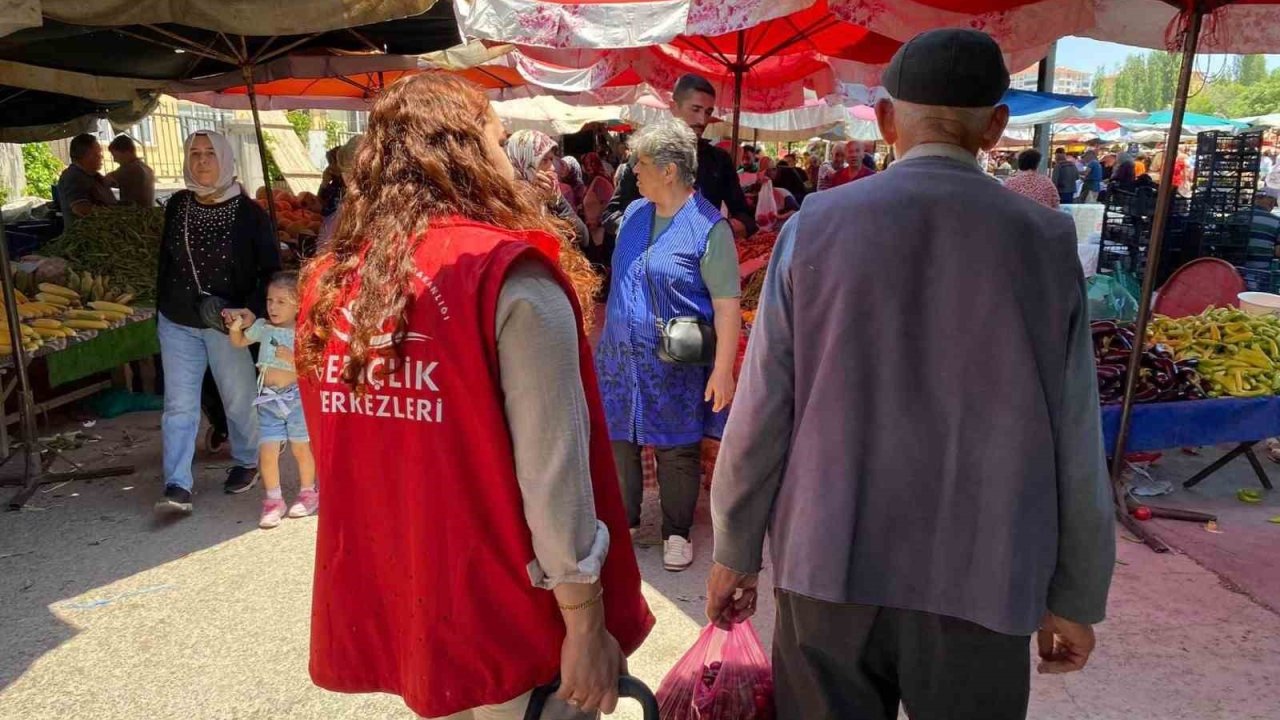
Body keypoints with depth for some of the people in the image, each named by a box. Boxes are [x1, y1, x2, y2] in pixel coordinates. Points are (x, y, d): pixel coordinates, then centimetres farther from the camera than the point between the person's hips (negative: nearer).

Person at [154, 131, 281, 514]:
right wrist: (162, 310, 14)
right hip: (178, 324, 3)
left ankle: (247, 463, 33)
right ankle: (178, 487, 1)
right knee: (179, 405, -1)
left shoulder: (249, 213, -8)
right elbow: (166, 261, 13)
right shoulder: (177, 206, 3)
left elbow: (269, 270, -6)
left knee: (239, 399, 11)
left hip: (227, 325, -3)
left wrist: (252, 312, -19)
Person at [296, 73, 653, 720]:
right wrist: (587, 623, -13)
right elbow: (552, 469, -21)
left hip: (382, 608, 6)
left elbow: (340, 460, 8)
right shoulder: (511, 278, -18)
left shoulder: (327, 283, 1)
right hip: (504, 618, -6)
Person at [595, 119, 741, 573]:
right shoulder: (633, 213, 7)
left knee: (678, 452, 8)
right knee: (618, 442, 13)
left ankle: (676, 533, 26)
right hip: (620, 357, 6)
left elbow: (727, 303, -16)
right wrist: (608, 338, 18)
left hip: (675, 366, -6)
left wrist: (723, 369, -19)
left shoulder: (708, 226, -14)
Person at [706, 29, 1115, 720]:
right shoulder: (1045, 239, -4)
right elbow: (1075, 442, -2)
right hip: (979, 582, 1)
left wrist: (734, 552, 6)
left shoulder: (815, 227, -6)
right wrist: (1075, 598, 10)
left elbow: (762, 410, -5)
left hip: (830, 564, 0)